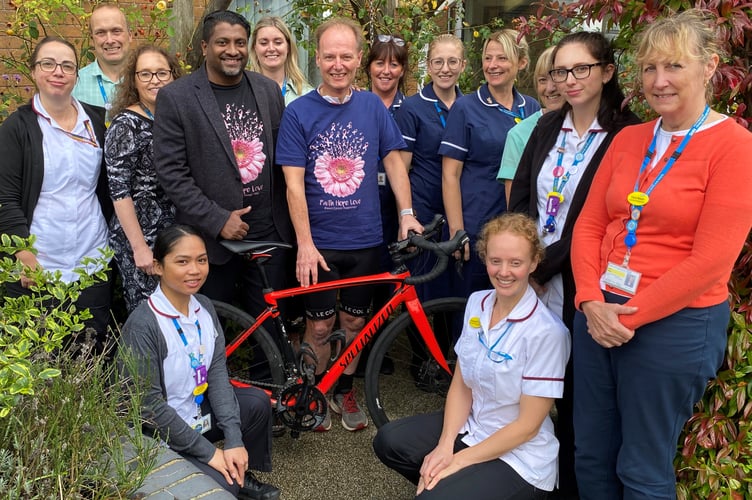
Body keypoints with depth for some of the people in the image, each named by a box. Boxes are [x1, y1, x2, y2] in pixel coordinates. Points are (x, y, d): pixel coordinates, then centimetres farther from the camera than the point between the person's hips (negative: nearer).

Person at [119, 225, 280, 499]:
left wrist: (234, 440, -13)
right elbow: (149, 403, -24)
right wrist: (208, 451, -20)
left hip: (199, 411, 7)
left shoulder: (205, 307, -3)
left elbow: (218, 373, -5)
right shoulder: (142, 325, -25)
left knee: (258, 402, -4)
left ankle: (242, 475, 17)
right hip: (161, 435, -7)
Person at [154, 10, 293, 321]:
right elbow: (171, 172, -9)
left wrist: (288, 221, 6)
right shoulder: (175, 97, -6)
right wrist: (218, 220, -15)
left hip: (270, 234, 3)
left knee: (270, 327, 13)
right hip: (214, 237, -3)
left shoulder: (268, 89, 7)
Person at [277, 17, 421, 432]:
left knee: (355, 322, 14)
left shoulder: (373, 106, 2)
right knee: (320, 325, 8)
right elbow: (294, 183, -9)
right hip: (320, 241, -2)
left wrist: (406, 212, -6)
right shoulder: (298, 112, -6)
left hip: (365, 239, 2)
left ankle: (345, 391, 34)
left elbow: (393, 161, 7)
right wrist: (305, 244, -15)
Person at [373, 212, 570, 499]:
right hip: (471, 428, 7)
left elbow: (527, 426, -18)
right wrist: (445, 446, -12)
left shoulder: (546, 333, -22)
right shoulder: (476, 304, -2)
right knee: (388, 442, -7)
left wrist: (458, 461, -15)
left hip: (520, 458, -6)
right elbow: (460, 385, 2)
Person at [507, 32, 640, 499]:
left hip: (575, 289, -5)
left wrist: (542, 269, -13)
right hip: (528, 280, 5)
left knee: (573, 395, 8)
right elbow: (520, 199, 7)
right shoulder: (548, 126, 9)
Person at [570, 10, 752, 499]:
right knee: (590, 457, 17)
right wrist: (592, 302, -9)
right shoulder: (627, 139, 8)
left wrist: (629, 316, -14)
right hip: (599, 315, 6)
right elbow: (589, 225, 5)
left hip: (674, 325, -5)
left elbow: (709, 261, -16)